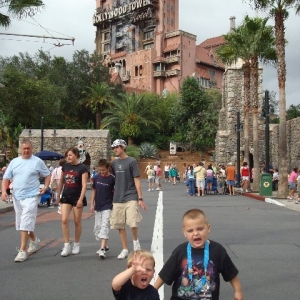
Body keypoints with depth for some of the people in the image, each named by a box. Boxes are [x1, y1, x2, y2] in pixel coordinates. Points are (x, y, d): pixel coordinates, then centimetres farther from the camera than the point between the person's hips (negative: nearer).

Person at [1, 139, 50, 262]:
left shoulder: (37, 161, -3)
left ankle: (23, 250, -6)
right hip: (17, 197, 6)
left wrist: (45, 187, -10)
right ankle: (34, 240, 40)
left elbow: (47, 175, 5)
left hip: (31, 197, -5)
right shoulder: (14, 162, 7)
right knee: (22, 223, 17)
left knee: (25, 223, -11)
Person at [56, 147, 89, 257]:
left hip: (77, 197, -4)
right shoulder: (65, 166, 6)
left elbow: (84, 185, -14)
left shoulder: (82, 168, -9)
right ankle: (67, 245, 1)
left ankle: (76, 244, 21)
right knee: (64, 220, -7)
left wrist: (81, 199, -22)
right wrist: (58, 195, 16)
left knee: (77, 222, 6)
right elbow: (61, 182, 15)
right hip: (66, 196, 4)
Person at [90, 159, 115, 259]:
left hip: (107, 206, -6)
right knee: (97, 227, 11)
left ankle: (102, 249, -20)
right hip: (97, 207, 6)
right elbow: (94, 191, 9)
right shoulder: (96, 177, 2)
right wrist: (92, 204, 6)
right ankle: (105, 245, 26)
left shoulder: (112, 179, -11)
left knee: (104, 226, -16)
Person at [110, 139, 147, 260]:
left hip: (130, 197, -5)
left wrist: (140, 198, -10)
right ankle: (125, 249, 19)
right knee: (120, 225, 6)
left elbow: (137, 180, -7)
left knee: (133, 223, -15)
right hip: (117, 199, 5)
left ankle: (135, 241, 15)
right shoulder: (114, 163, 9)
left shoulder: (132, 161, -5)